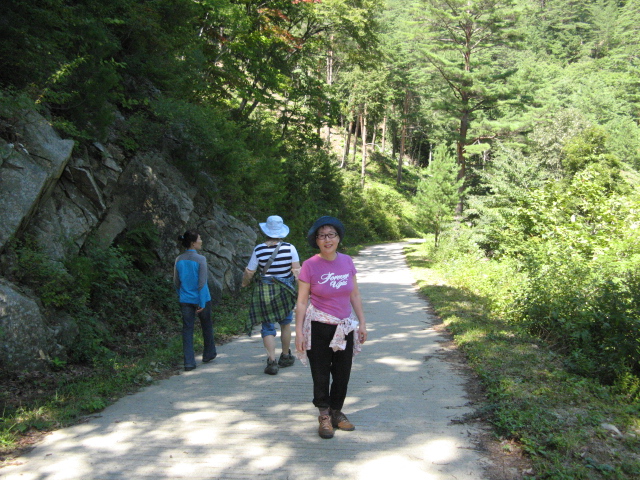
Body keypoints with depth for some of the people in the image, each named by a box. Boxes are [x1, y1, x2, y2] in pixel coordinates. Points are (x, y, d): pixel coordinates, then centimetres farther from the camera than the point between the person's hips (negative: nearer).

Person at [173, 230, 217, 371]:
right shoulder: (200, 259, -14)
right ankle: (208, 354, 34)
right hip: (201, 299, -3)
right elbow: (202, 283, -16)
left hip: (185, 300, 3)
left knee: (187, 329, 4)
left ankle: (189, 362, 0)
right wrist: (202, 303, -14)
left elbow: (176, 282, 8)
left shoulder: (179, 260, 0)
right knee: (206, 326, 17)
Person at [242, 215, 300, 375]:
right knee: (285, 323, 19)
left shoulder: (259, 250, -6)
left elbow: (249, 272, 0)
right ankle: (285, 357, 31)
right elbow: (297, 270, -7)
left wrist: (244, 283, 20)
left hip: (265, 291, -1)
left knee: (268, 327, 5)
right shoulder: (290, 248, -6)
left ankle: (272, 361, -6)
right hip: (285, 291, 1)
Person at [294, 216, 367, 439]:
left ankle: (337, 413, 31)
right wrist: (299, 332, -11)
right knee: (321, 375, 7)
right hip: (319, 328, -4)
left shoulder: (347, 262, 0)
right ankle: (324, 416, 24)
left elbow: (355, 295, 8)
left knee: (343, 374, 12)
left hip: (345, 327, 4)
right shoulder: (310, 266, -11)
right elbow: (302, 301, -8)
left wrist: (362, 323, 7)